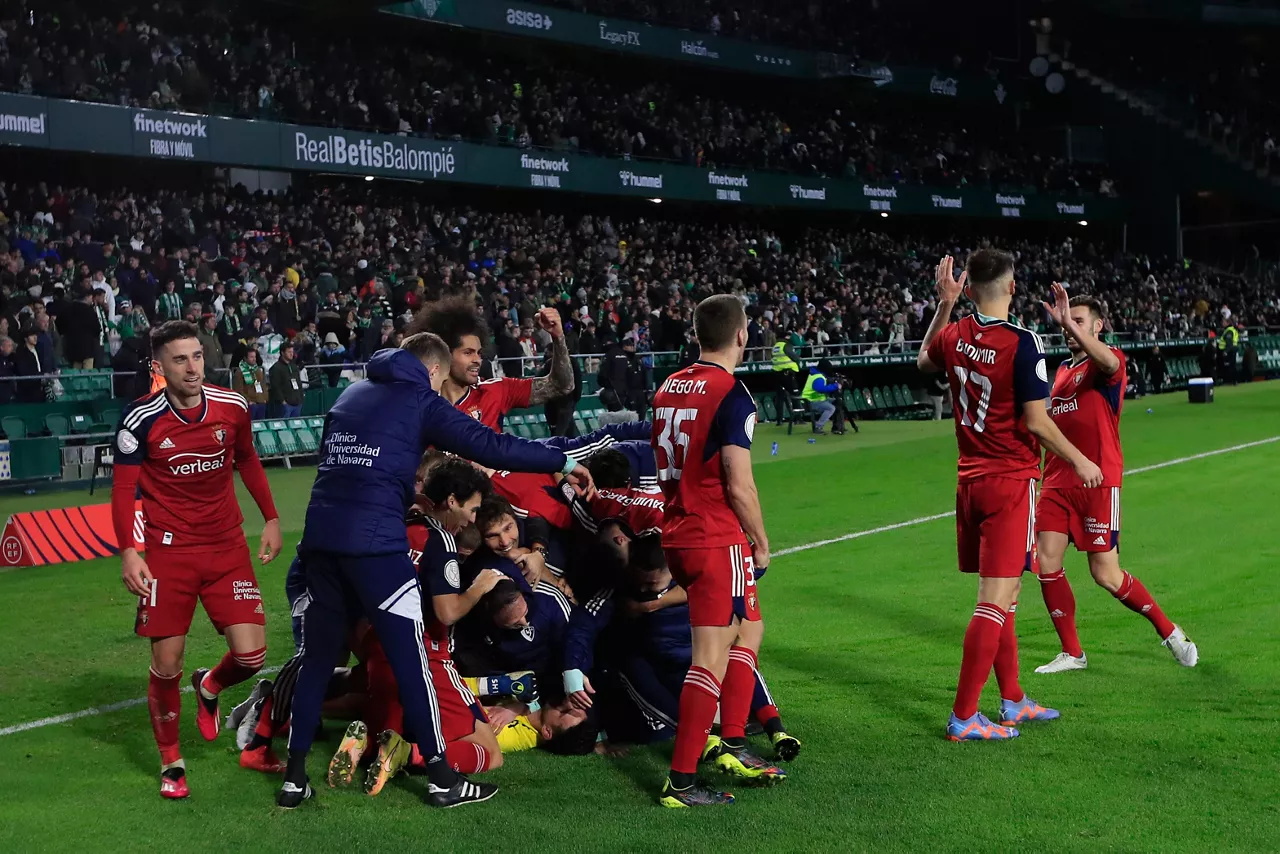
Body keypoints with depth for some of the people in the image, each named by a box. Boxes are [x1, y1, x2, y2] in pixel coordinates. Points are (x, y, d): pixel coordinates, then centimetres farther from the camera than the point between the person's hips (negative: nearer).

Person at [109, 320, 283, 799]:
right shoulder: (141, 419, -10)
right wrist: (127, 552, -15)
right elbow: (123, 489, -5)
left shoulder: (232, 407, -1)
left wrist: (271, 518, 14)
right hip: (168, 552, -2)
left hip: (228, 548, 3)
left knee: (250, 656, -6)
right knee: (166, 664, -2)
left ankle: (209, 689, 31)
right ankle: (171, 762, 20)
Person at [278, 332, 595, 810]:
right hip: (375, 539, -6)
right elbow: (489, 447, -5)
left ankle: (294, 778, 15)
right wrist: (564, 462, 0)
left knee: (317, 657, 13)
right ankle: (441, 778, 5)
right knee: (409, 657, 0)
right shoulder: (420, 401, 3)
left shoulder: (351, 395, 22)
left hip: (321, 534, 6)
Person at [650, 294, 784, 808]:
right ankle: (681, 782, -5)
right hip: (718, 540, -9)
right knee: (713, 658, -5)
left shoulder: (669, 388, 9)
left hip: (677, 533, 9)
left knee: (749, 631, 22)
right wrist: (761, 542, -4)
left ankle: (730, 745, 21)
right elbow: (739, 486, -17)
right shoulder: (732, 394, -15)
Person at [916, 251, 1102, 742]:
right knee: (995, 600, -5)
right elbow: (1036, 422, -16)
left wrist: (944, 303, 23)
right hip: (1011, 482, -7)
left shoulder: (953, 335, 2)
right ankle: (963, 717, -5)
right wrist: (1080, 462, -2)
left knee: (1002, 595, 17)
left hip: (970, 480, 7)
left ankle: (1012, 701, 28)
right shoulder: (1022, 343, -17)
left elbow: (924, 361, 26)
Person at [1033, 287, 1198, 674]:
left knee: (1106, 574, -4)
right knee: (1046, 563, -3)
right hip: (1057, 482, 7)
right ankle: (1071, 653, 11)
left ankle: (1169, 632, 18)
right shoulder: (1062, 371, 17)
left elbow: (1109, 362, -33)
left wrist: (1069, 323, -43)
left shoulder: (1109, 362, -5)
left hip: (1098, 483, -7)